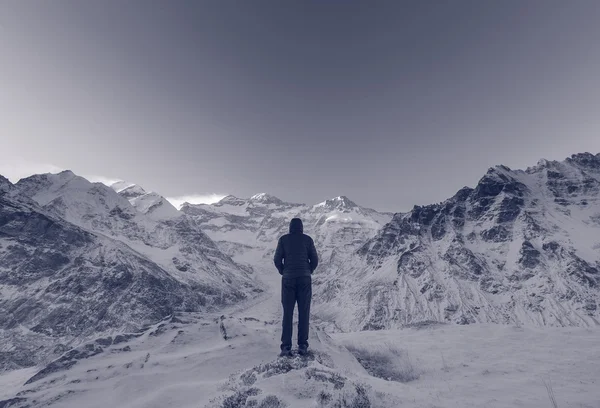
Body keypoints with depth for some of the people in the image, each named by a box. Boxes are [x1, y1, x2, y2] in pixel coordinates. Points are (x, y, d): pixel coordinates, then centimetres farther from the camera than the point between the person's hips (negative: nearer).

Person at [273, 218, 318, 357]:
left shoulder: (283, 239, 2)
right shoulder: (308, 239, 3)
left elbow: (277, 259, -1)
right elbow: (314, 260, 1)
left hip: (288, 279, 0)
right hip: (305, 280, 0)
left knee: (287, 313, 6)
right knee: (304, 313, 9)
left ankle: (286, 347, 3)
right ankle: (302, 346, 11)